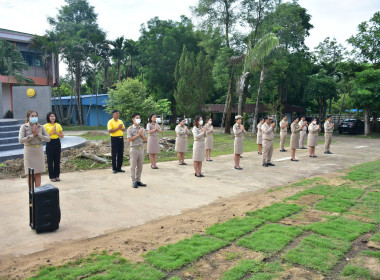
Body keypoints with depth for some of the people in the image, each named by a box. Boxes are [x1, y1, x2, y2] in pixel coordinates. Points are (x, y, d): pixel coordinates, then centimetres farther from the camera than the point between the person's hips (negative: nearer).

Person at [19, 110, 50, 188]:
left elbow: (48, 139, -3)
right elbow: (21, 140, -14)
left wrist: (38, 134, -14)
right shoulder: (24, 127, -5)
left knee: (38, 173, 5)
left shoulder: (41, 127, 2)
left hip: (39, 151, 3)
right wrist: (32, 135, -16)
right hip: (29, 151, -3)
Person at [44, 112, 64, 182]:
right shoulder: (45, 126, -1)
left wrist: (56, 132, -9)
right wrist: (52, 132, -14)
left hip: (57, 142, 3)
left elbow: (62, 136, 6)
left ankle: (57, 176, 16)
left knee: (57, 160, 6)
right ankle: (52, 176, 9)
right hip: (49, 143, -3)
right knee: (50, 160, 1)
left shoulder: (58, 125, 8)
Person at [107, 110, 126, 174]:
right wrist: (117, 128, -18)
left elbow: (124, 129, 13)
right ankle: (114, 169, 9)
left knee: (121, 154, 8)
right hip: (114, 139, -6)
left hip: (121, 138, 6)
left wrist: (121, 128, -8)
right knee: (114, 154, 0)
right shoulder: (110, 122, -7)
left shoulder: (120, 121, 12)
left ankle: (119, 168, 17)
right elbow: (110, 131, -17)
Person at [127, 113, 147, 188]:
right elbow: (129, 139, -15)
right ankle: (134, 182, 8)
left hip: (141, 149, 5)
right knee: (133, 166, 1)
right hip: (134, 149, -5)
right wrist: (138, 134, -14)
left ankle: (138, 180, 19)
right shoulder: (130, 129, -5)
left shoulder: (142, 129, 10)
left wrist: (141, 134, -10)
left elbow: (145, 139, 8)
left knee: (140, 166, 9)